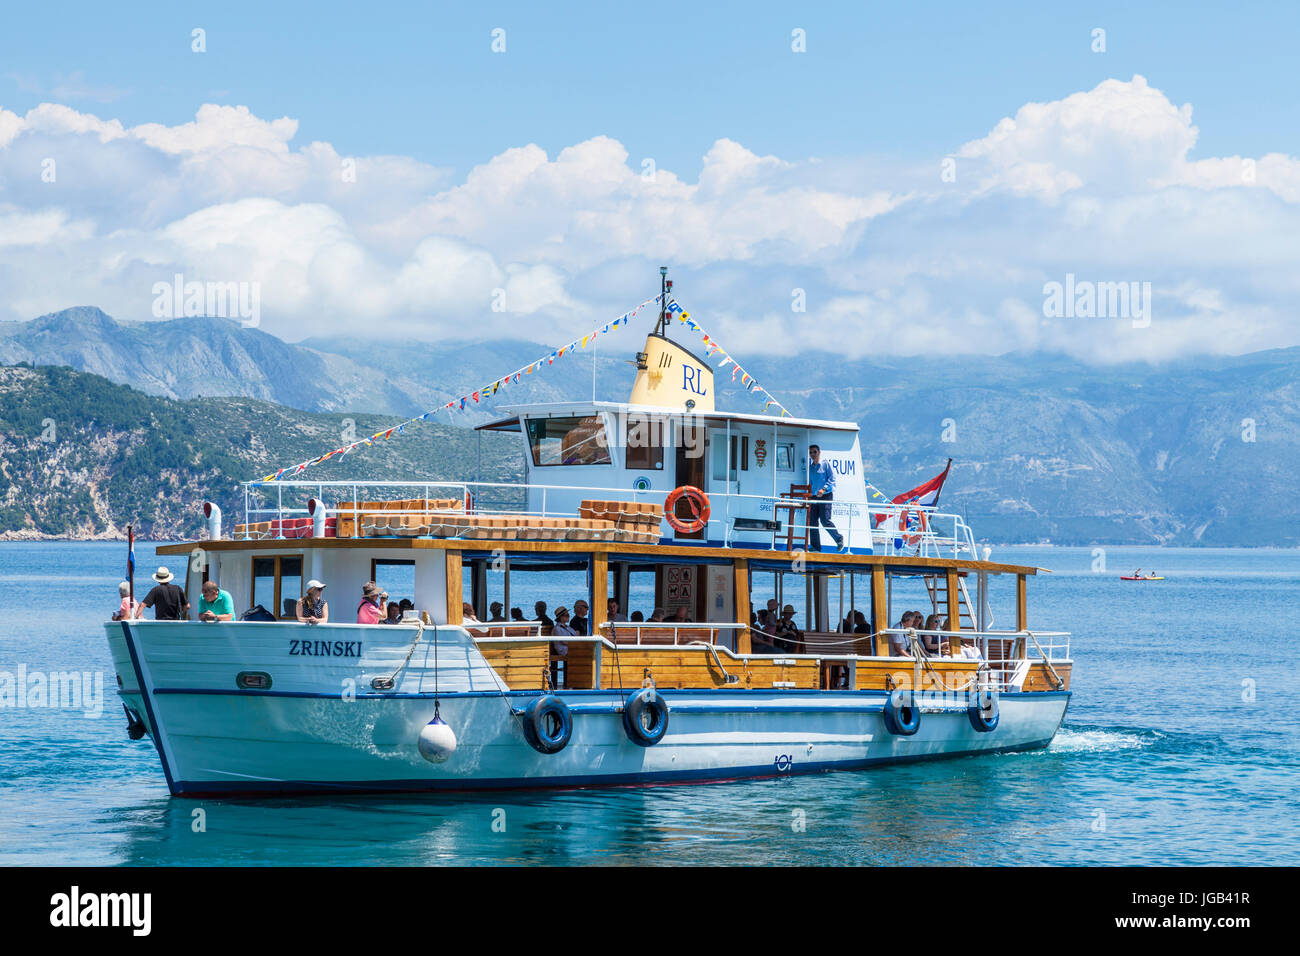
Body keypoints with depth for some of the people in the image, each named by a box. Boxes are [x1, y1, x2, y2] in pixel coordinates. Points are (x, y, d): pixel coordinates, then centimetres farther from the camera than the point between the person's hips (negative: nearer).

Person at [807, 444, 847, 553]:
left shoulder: (826, 464, 2)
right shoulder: (810, 467, 17)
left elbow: (832, 479, -6)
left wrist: (823, 489, -19)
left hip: (826, 496, -5)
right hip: (813, 497, 5)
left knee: (824, 520, -15)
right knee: (812, 521, -2)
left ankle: (839, 538, 5)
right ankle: (815, 547, 3)